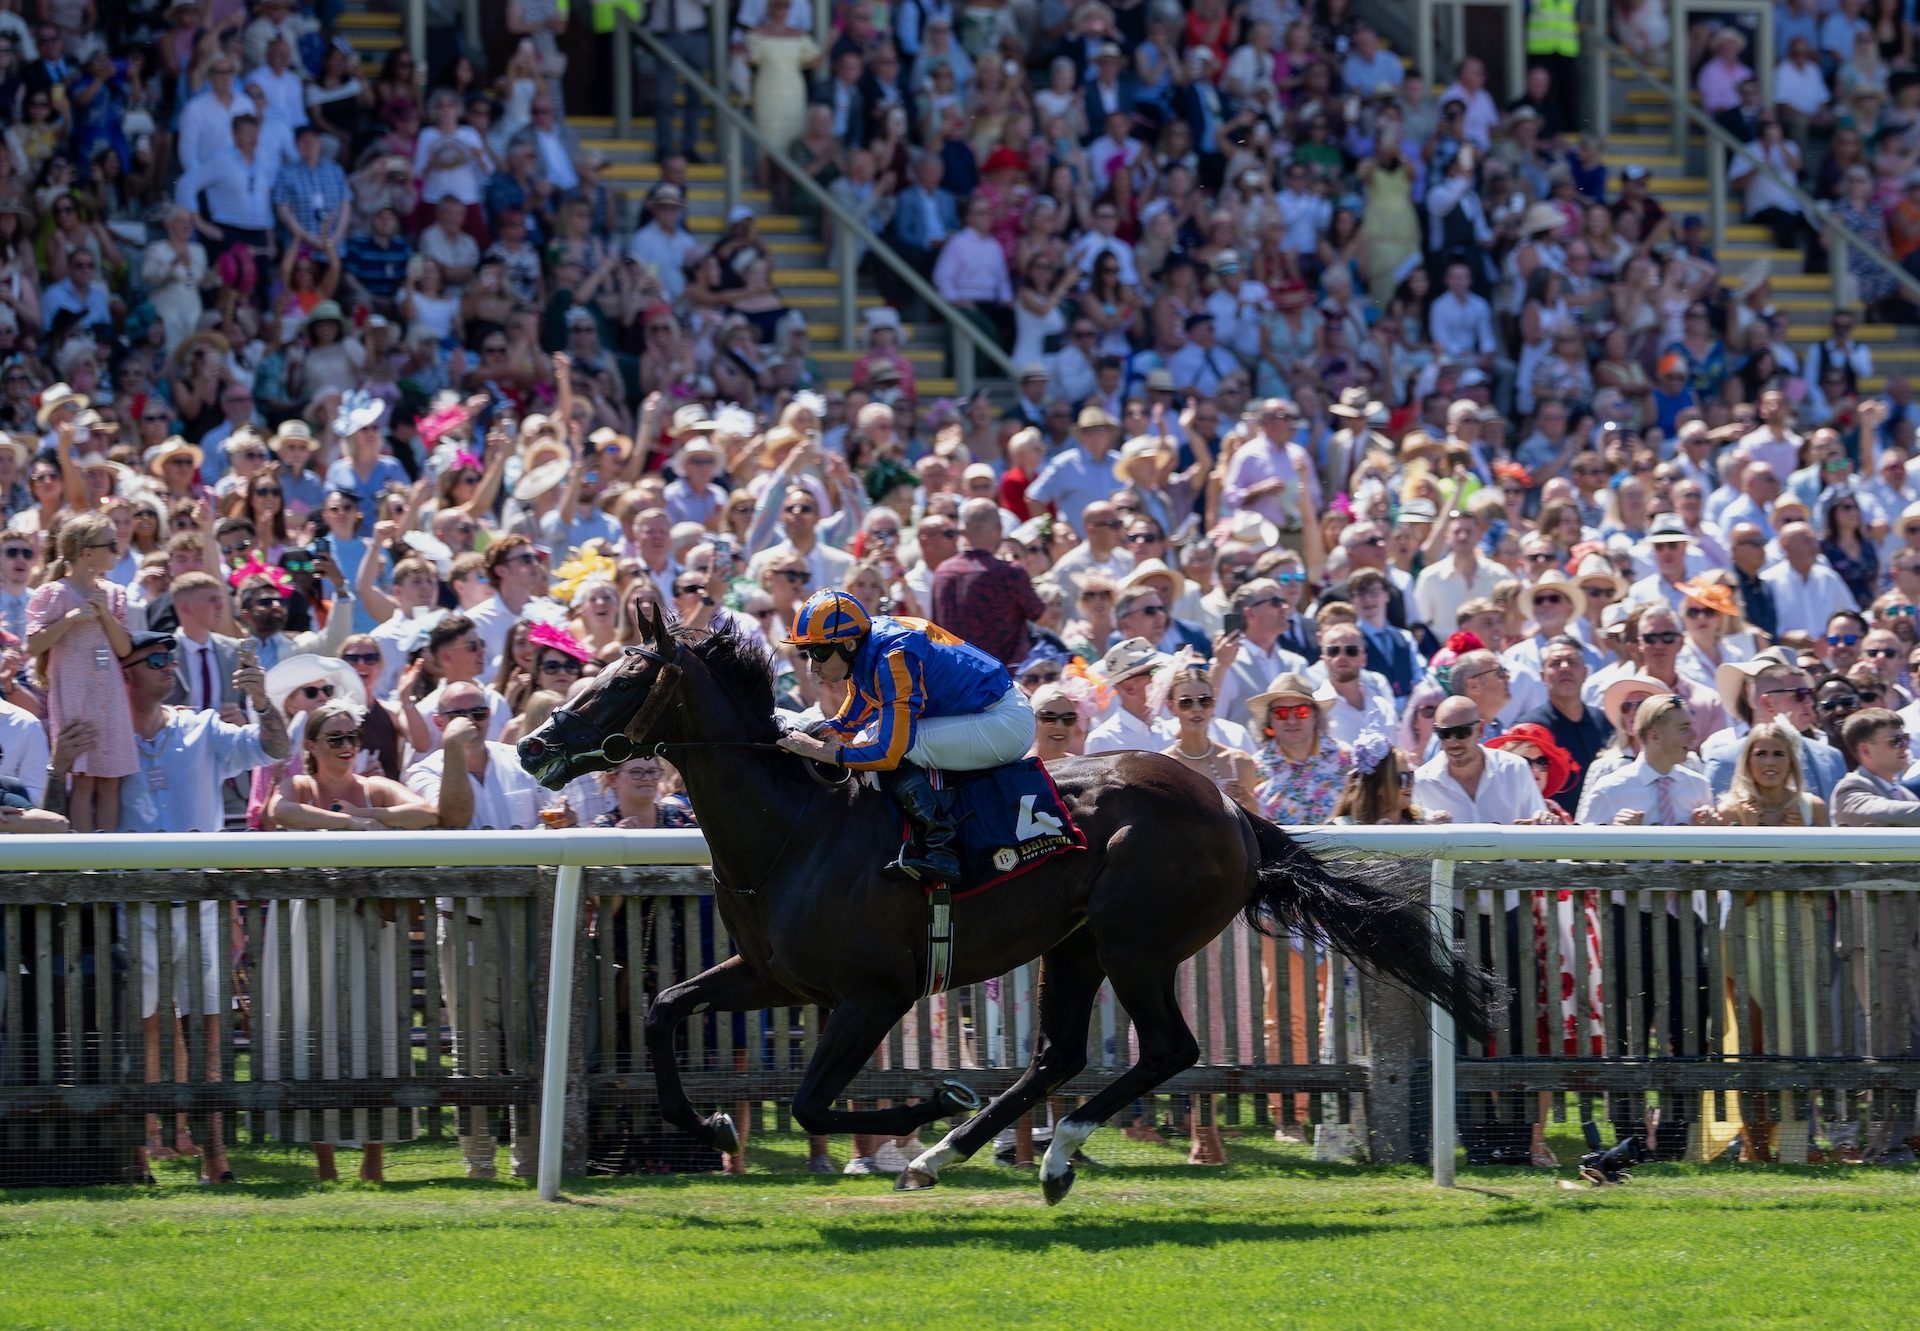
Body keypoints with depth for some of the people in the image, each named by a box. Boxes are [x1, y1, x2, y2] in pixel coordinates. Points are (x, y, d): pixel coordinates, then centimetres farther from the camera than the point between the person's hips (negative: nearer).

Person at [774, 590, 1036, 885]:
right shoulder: (864, 654, 1)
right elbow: (849, 722, 13)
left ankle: (939, 848, -23)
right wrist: (811, 736, -6)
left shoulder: (895, 656, -27)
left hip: (1008, 723, -10)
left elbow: (891, 750, -31)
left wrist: (820, 751, -24)